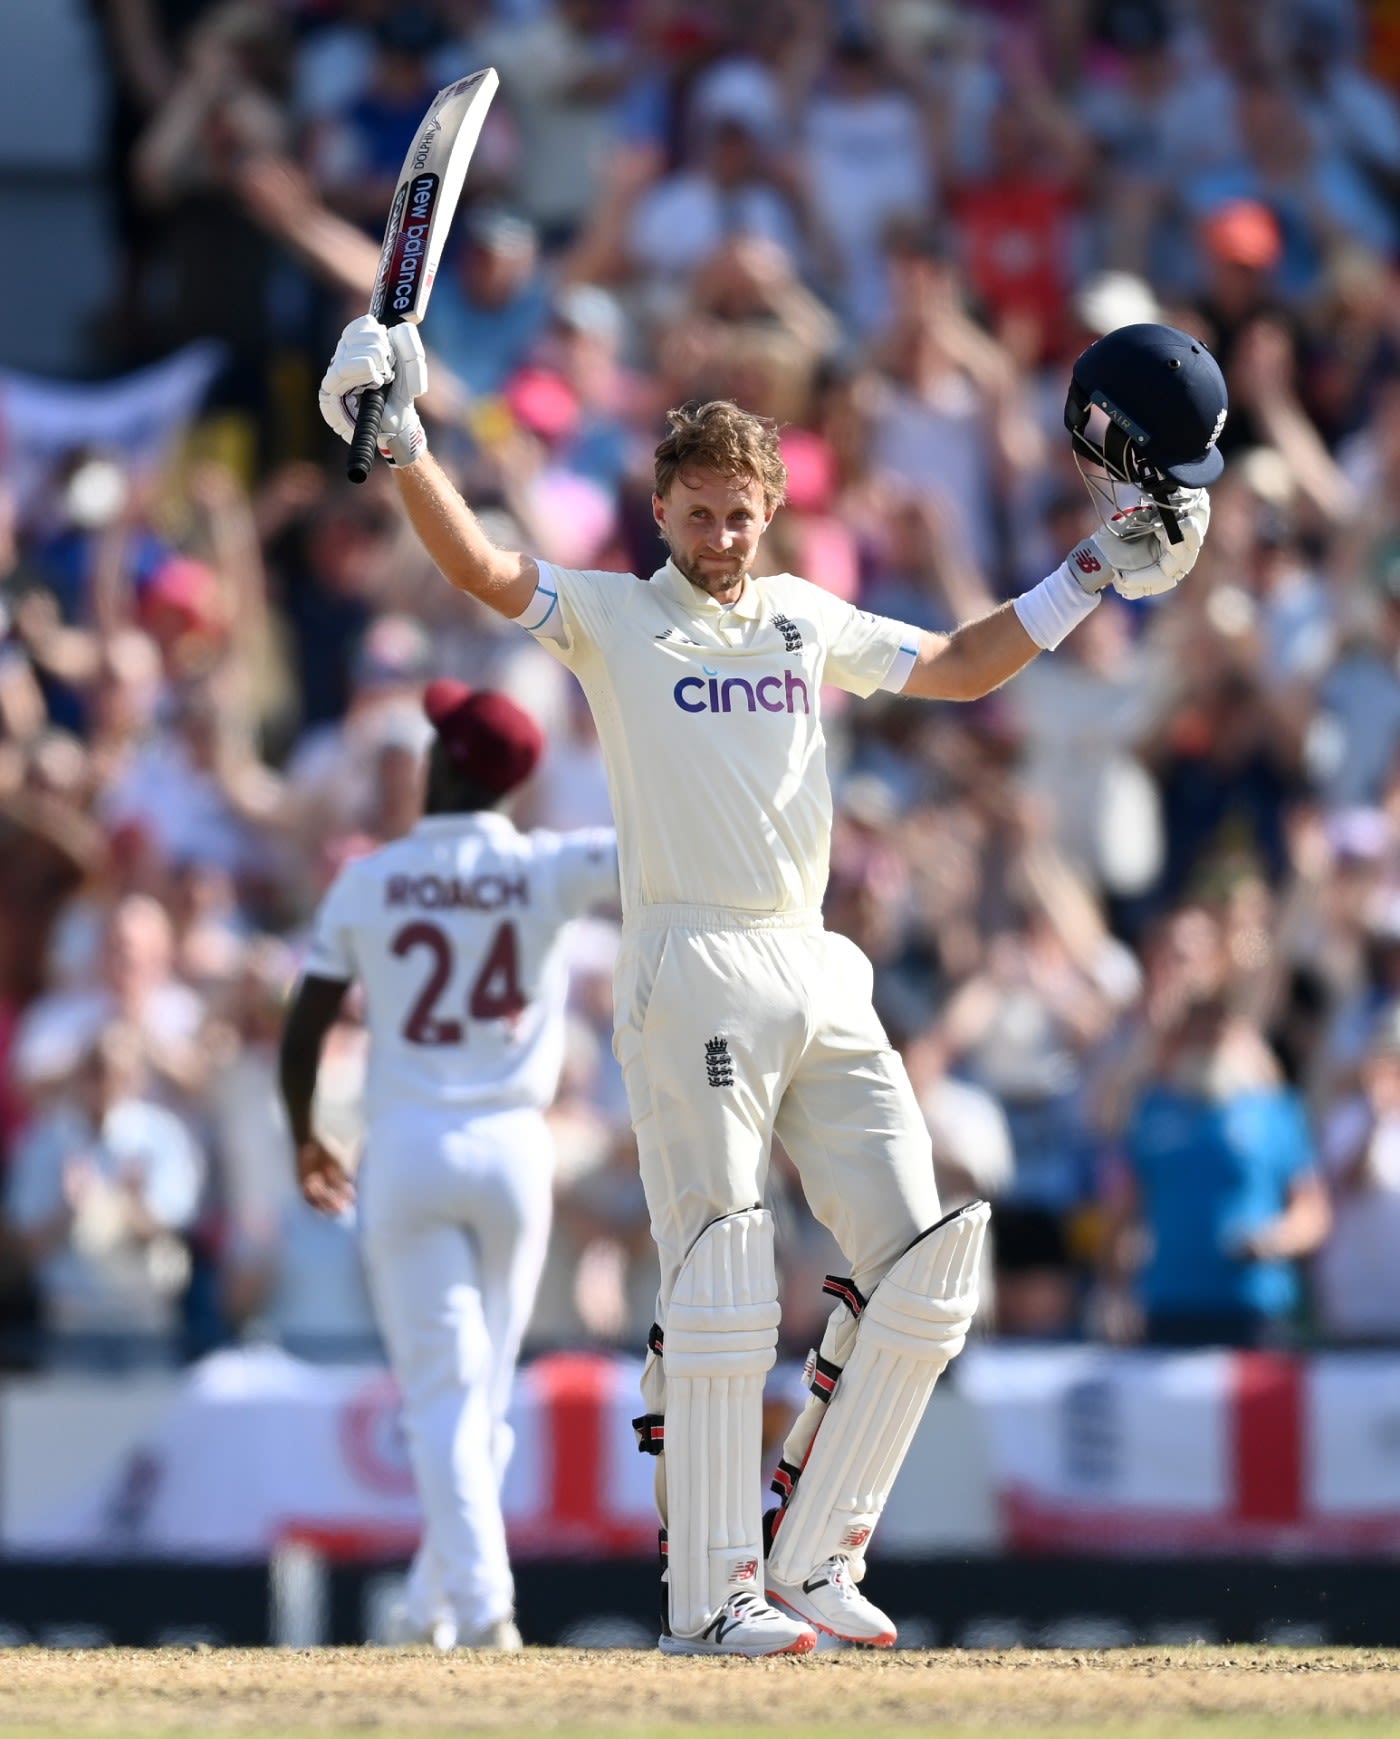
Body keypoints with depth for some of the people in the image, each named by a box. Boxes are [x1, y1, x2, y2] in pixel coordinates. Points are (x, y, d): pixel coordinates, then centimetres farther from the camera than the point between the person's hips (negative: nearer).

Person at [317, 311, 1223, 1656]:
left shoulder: (808, 620, 20)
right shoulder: (613, 619, 5)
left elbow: (956, 667, 26)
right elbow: (480, 569, -9)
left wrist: (1101, 572, 20)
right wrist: (402, 445, -23)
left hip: (821, 978, 6)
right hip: (690, 976, -6)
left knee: (924, 1264, -1)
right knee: (719, 1290, -11)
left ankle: (809, 1556, 8)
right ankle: (708, 1597, -7)